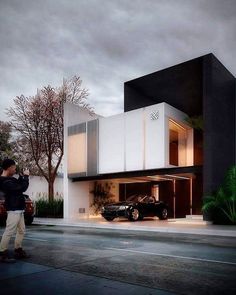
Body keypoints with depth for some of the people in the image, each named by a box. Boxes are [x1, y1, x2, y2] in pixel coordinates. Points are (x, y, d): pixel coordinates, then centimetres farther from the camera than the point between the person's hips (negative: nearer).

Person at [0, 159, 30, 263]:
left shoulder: (9, 179, 10)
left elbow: (18, 184, 22)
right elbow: (22, 188, -26)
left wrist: (22, 176, 5)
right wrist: (26, 176, -13)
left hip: (19, 209, 11)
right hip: (14, 210, -11)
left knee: (21, 230, 15)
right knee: (9, 232, -8)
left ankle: (18, 251, 23)